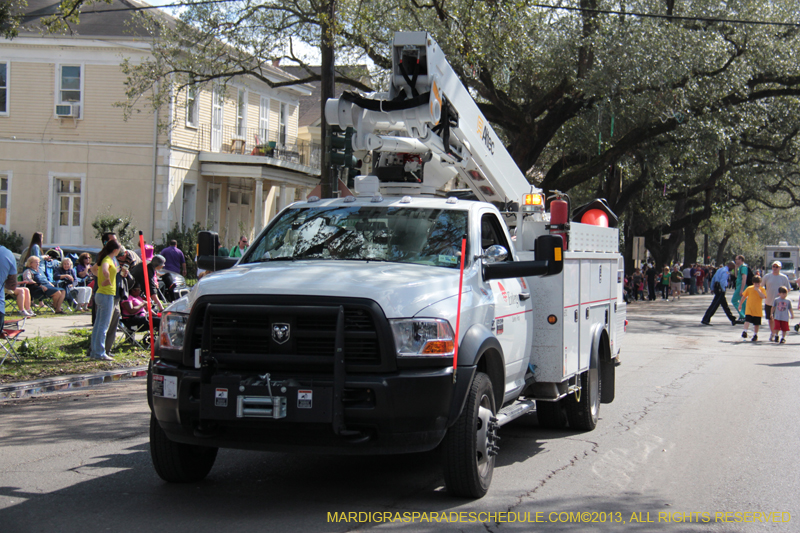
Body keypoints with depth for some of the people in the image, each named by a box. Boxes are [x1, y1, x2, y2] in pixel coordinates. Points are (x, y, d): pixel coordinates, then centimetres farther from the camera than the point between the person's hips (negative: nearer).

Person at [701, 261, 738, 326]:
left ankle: (732, 320, 29)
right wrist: (723, 290, -15)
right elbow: (722, 281, -25)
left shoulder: (719, 270, 18)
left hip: (716, 288, 10)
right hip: (720, 290, -10)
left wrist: (712, 288, 21)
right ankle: (705, 320, -14)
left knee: (725, 305, 18)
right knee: (714, 305, -11)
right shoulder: (726, 271, -11)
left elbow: (713, 279, 20)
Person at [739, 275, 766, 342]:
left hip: (757, 310, 0)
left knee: (757, 323, 9)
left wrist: (758, 290, -24)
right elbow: (744, 297, 11)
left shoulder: (762, 289, -1)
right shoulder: (749, 289, 2)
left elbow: (763, 296, -18)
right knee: (747, 320, -18)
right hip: (749, 308, 0)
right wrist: (740, 304, 16)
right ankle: (745, 332, -17)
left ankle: (755, 334, 23)